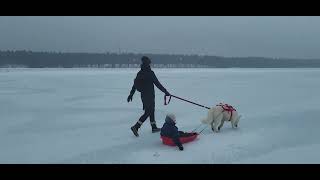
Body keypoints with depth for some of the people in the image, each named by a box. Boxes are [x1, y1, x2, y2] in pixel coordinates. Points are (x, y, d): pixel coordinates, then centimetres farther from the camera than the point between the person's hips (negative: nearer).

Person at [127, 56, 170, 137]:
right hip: (149, 96, -8)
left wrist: (131, 94, 20)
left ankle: (154, 127, 26)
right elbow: (157, 84, -16)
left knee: (151, 110, 18)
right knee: (148, 112, -3)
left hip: (143, 95, 8)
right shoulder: (150, 73, -17)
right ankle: (136, 127, -11)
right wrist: (165, 91, -9)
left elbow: (135, 85, 11)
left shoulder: (139, 73, 5)